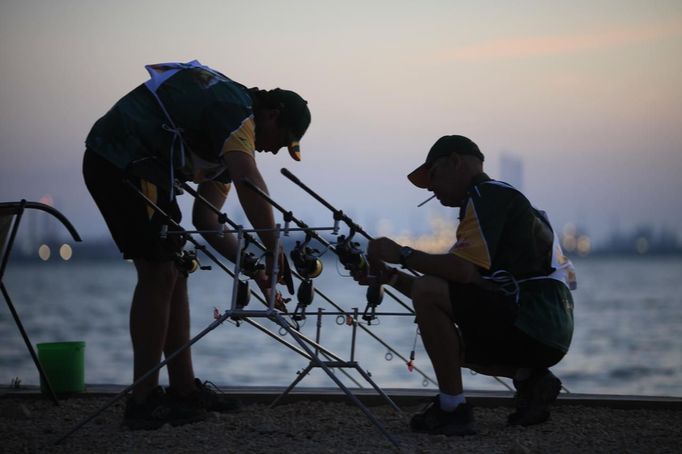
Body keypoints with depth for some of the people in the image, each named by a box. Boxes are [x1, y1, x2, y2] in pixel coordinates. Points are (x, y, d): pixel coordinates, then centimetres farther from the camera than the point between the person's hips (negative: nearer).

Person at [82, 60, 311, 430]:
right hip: (125, 163, -11)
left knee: (174, 274, 11)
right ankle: (143, 402, -4)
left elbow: (206, 220, 14)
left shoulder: (228, 137, 18)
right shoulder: (238, 111, -12)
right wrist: (274, 251, -24)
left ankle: (183, 389, 16)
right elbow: (249, 182, -29)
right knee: (159, 276, -8)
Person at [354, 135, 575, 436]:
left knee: (429, 292, -19)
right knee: (445, 339, 27)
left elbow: (464, 270, -21)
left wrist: (402, 254, -9)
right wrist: (389, 277, 17)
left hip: (534, 325, -10)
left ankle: (452, 409, -13)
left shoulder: (488, 194, -7)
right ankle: (529, 378, 11)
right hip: (546, 332, 10)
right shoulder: (494, 198, 24)